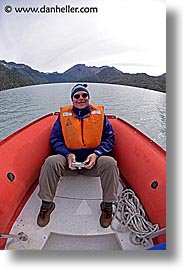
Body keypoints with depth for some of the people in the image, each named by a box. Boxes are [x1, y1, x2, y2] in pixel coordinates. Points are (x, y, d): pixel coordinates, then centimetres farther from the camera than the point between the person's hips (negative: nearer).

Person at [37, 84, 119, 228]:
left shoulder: (100, 114, 7)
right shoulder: (63, 114, 7)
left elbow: (110, 139, 3)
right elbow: (55, 139, 5)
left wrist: (96, 154, -15)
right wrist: (67, 154, -14)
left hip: (94, 161, 0)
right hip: (69, 160, 1)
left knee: (110, 163, -29)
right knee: (51, 161, -26)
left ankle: (108, 205, -8)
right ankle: (46, 204, -4)